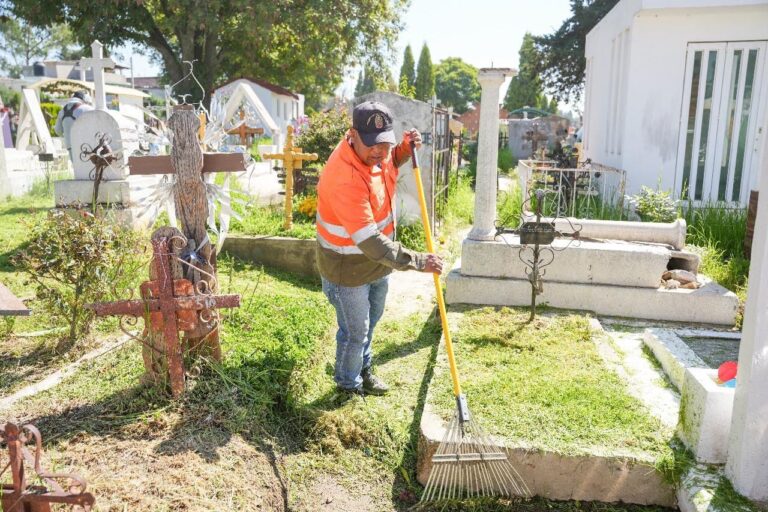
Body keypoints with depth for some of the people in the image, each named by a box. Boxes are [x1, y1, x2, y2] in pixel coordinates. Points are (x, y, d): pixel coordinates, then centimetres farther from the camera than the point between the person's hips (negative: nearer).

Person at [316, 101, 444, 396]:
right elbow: (371, 243, -38)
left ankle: (363, 369, 53)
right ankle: (348, 382, 42)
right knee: (355, 332, 13)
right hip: (348, 270, -8)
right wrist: (418, 262, -31)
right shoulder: (345, 180, -38)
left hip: (377, 261, 8)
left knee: (371, 320, 28)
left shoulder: (373, 151, -12)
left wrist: (406, 149, -6)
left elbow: (389, 164, 16)